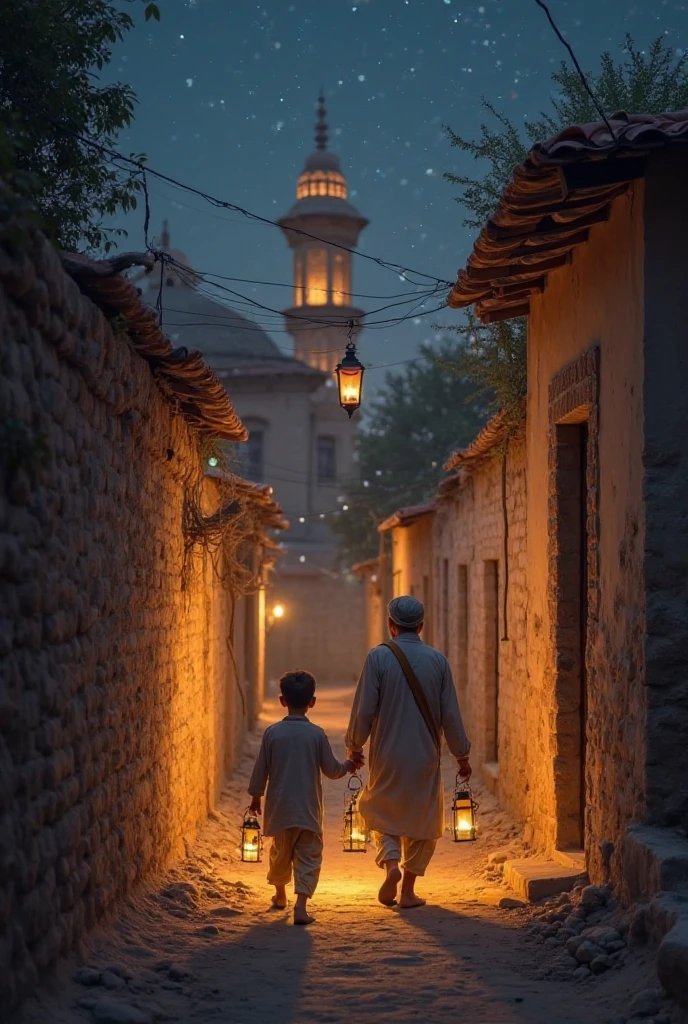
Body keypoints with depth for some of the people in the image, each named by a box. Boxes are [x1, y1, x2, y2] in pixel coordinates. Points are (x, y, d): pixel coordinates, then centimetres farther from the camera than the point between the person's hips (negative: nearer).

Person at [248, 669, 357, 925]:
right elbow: (331, 769, -2)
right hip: (308, 809, -2)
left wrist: (256, 796, 16)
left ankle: (280, 895, 40)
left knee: (280, 852, 21)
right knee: (308, 856, 2)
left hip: (279, 808, 2)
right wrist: (348, 766, 19)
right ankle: (301, 906, -12)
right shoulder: (317, 734, -8)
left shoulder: (272, 732, -5)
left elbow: (261, 769, 2)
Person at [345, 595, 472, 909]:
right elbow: (450, 713, 1)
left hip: (387, 756, -1)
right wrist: (462, 755, 11)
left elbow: (364, 710, -8)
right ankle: (408, 891, 12)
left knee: (381, 814, 16)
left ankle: (391, 864, -8)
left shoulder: (378, 657, -8)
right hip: (425, 756, 2)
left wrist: (354, 747, 7)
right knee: (422, 822, 13)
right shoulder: (437, 660, -1)